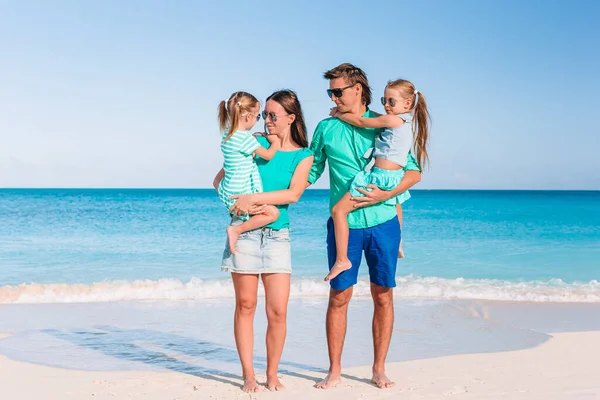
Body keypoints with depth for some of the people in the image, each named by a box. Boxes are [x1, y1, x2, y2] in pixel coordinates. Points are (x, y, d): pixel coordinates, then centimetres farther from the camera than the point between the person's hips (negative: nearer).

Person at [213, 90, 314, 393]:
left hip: (277, 234, 0)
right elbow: (220, 180, 7)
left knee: (278, 310, -4)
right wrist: (240, 204, -9)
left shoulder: (304, 155, 4)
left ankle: (272, 373, 14)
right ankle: (248, 374, 14)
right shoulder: (255, 143, 5)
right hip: (245, 230, 0)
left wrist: (252, 198, -17)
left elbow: (293, 194, -11)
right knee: (245, 305, 4)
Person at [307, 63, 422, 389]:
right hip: (344, 224, 0)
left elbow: (414, 172, 1)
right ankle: (334, 370, 13)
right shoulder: (326, 128, 6)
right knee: (339, 297, 1)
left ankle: (379, 369, 18)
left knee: (383, 297, 6)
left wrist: (385, 194, -14)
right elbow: (309, 173, 12)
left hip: (383, 222, 0)